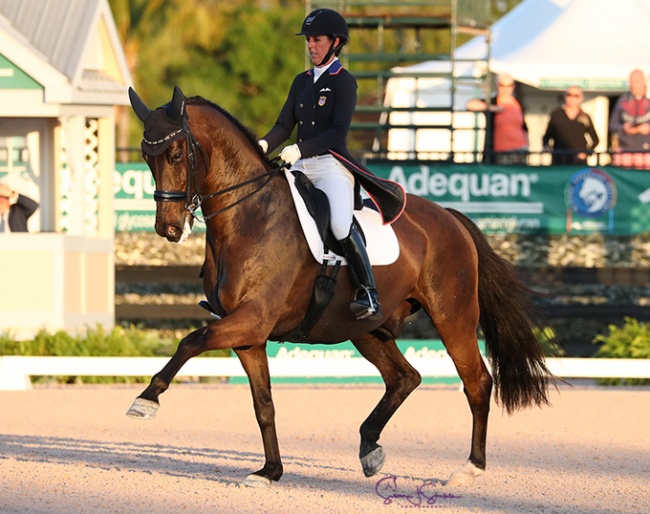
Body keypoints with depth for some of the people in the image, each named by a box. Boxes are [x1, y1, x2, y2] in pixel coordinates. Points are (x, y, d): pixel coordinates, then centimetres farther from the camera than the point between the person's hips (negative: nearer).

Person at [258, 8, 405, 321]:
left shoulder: (343, 82, -4)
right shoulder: (302, 81, 16)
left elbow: (338, 132, -14)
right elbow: (284, 126, 14)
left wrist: (300, 149, -25)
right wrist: (263, 145, -7)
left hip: (331, 165, -7)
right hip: (300, 167, 7)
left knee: (341, 226, -27)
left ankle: (369, 297, -25)